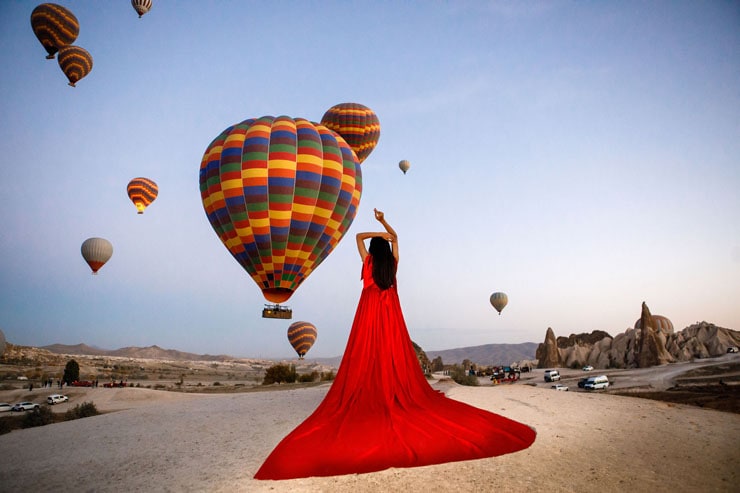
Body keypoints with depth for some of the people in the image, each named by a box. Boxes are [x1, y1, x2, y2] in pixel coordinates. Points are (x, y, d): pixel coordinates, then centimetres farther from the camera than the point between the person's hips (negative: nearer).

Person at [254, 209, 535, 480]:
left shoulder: (368, 260, 1)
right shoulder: (393, 262, 6)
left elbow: (359, 236, 13)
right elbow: (395, 237, 21)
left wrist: (378, 232, 4)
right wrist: (383, 222, 20)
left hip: (369, 314, -3)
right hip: (391, 314, 3)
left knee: (367, 357, -4)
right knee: (394, 355, 1)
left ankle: (370, 395, -8)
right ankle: (397, 393, 0)